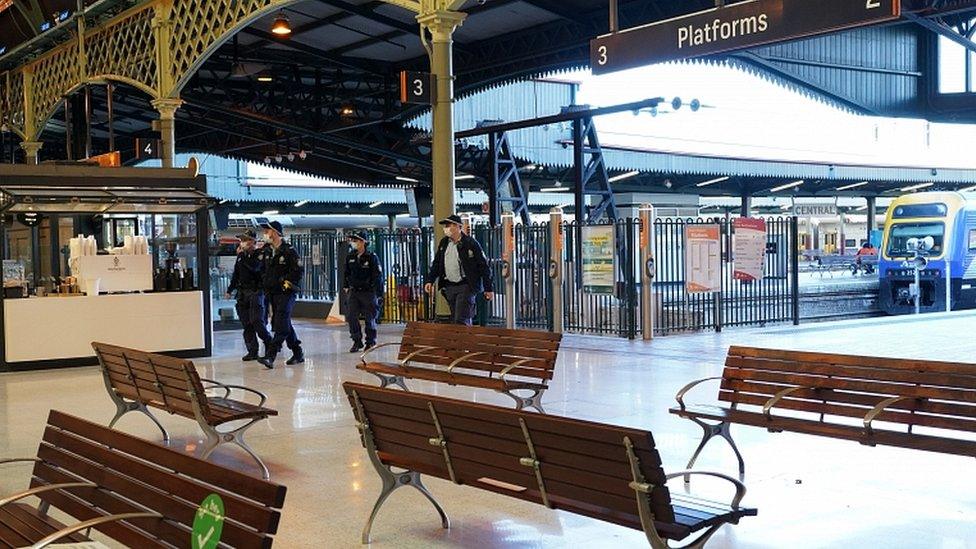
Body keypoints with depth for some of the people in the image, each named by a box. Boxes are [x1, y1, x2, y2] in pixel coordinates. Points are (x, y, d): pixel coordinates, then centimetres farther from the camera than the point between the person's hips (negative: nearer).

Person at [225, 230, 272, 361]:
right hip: (242, 292, 7)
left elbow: (254, 267, -25)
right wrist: (230, 289, 21)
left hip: (256, 291, -7)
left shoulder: (259, 254, -6)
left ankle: (269, 344, 7)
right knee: (246, 324, 4)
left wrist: (242, 255, -19)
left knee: (256, 322, -12)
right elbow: (236, 274, 23)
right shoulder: (242, 255, 15)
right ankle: (252, 351, 8)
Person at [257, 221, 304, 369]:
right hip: (273, 294, 9)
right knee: (284, 325, 12)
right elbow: (265, 271, 27)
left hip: (286, 293, -9)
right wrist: (267, 284, 15)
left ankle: (270, 356, -22)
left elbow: (298, 271, -13)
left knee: (281, 325, -14)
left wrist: (288, 283, -14)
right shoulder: (268, 253, 14)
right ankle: (298, 354, 22)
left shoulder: (289, 251, -9)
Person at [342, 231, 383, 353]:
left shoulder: (371, 257, -8)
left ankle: (370, 342, 16)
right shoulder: (350, 257, 6)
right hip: (353, 291, 4)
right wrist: (345, 286, 16)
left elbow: (378, 276, -6)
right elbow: (346, 273, 21)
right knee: (351, 316, -4)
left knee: (369, 318, 3)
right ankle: (357, 342, 6)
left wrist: (379, 293, -8)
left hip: (368, 292, -4)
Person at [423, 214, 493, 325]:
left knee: (461, 320, -14)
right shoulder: (443, 243, 11)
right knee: (454, 319, 11)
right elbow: (436, 264, 18)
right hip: (449, 287, 7)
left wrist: (489, 289, -7)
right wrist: (430, 281, 5)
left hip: (466, 286, -7)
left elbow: (483, 266, -5)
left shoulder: (471, 243, -7)